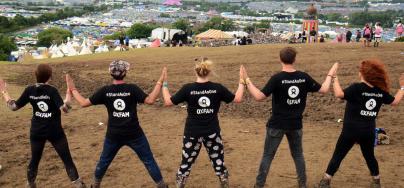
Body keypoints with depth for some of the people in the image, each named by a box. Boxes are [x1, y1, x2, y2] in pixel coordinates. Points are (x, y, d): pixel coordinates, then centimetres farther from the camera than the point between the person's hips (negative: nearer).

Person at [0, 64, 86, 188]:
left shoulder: (29, 90, -6)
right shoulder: (52, 91, -17)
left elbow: (13, 107, 1)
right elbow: (65, 109, -27)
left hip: (36, 132, 4)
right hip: (55, 132, -4)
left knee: (34, 160, 21)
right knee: (67, 159, 6)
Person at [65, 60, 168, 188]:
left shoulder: (105, 91, -6)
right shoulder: (132, 88, -13)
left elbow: (83, 103, -3)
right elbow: (150, 100, -18)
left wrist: (72, 89, 10)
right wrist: (160, 82, -12)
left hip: (113, 135, 2)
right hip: (134, 134, -2)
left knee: (104, 161, 23)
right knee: (148, 160, 10)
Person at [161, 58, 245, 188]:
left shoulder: (188, 88, -13)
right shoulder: (218, 88, -9)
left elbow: (168, 102, -7)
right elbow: (238, 99, 0)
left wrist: (164, 84, 4)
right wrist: (241, 82, 11)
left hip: (192, 133, 0)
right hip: (212, 132, 1)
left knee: (186, 163, 14)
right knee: (219, 162, 15)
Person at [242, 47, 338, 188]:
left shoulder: (277, 78, -17)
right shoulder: (304, 77, -5)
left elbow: (259, 97, -21)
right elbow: (324, 89, 5)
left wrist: (247, 80, -14)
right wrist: (330, 74, 20)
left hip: (277, 124, -3)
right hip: (296, 124, 3)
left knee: (268, 155, 8)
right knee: (298, 154, 21)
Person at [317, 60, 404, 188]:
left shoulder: (357, 88, -17)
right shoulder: (380, 91, 0)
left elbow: (339, 94, -30)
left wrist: (335, 80, -17)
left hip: (351, 130, -4)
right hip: (368, 131, 4)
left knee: (338, 155, 6)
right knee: (369, 156, 23)